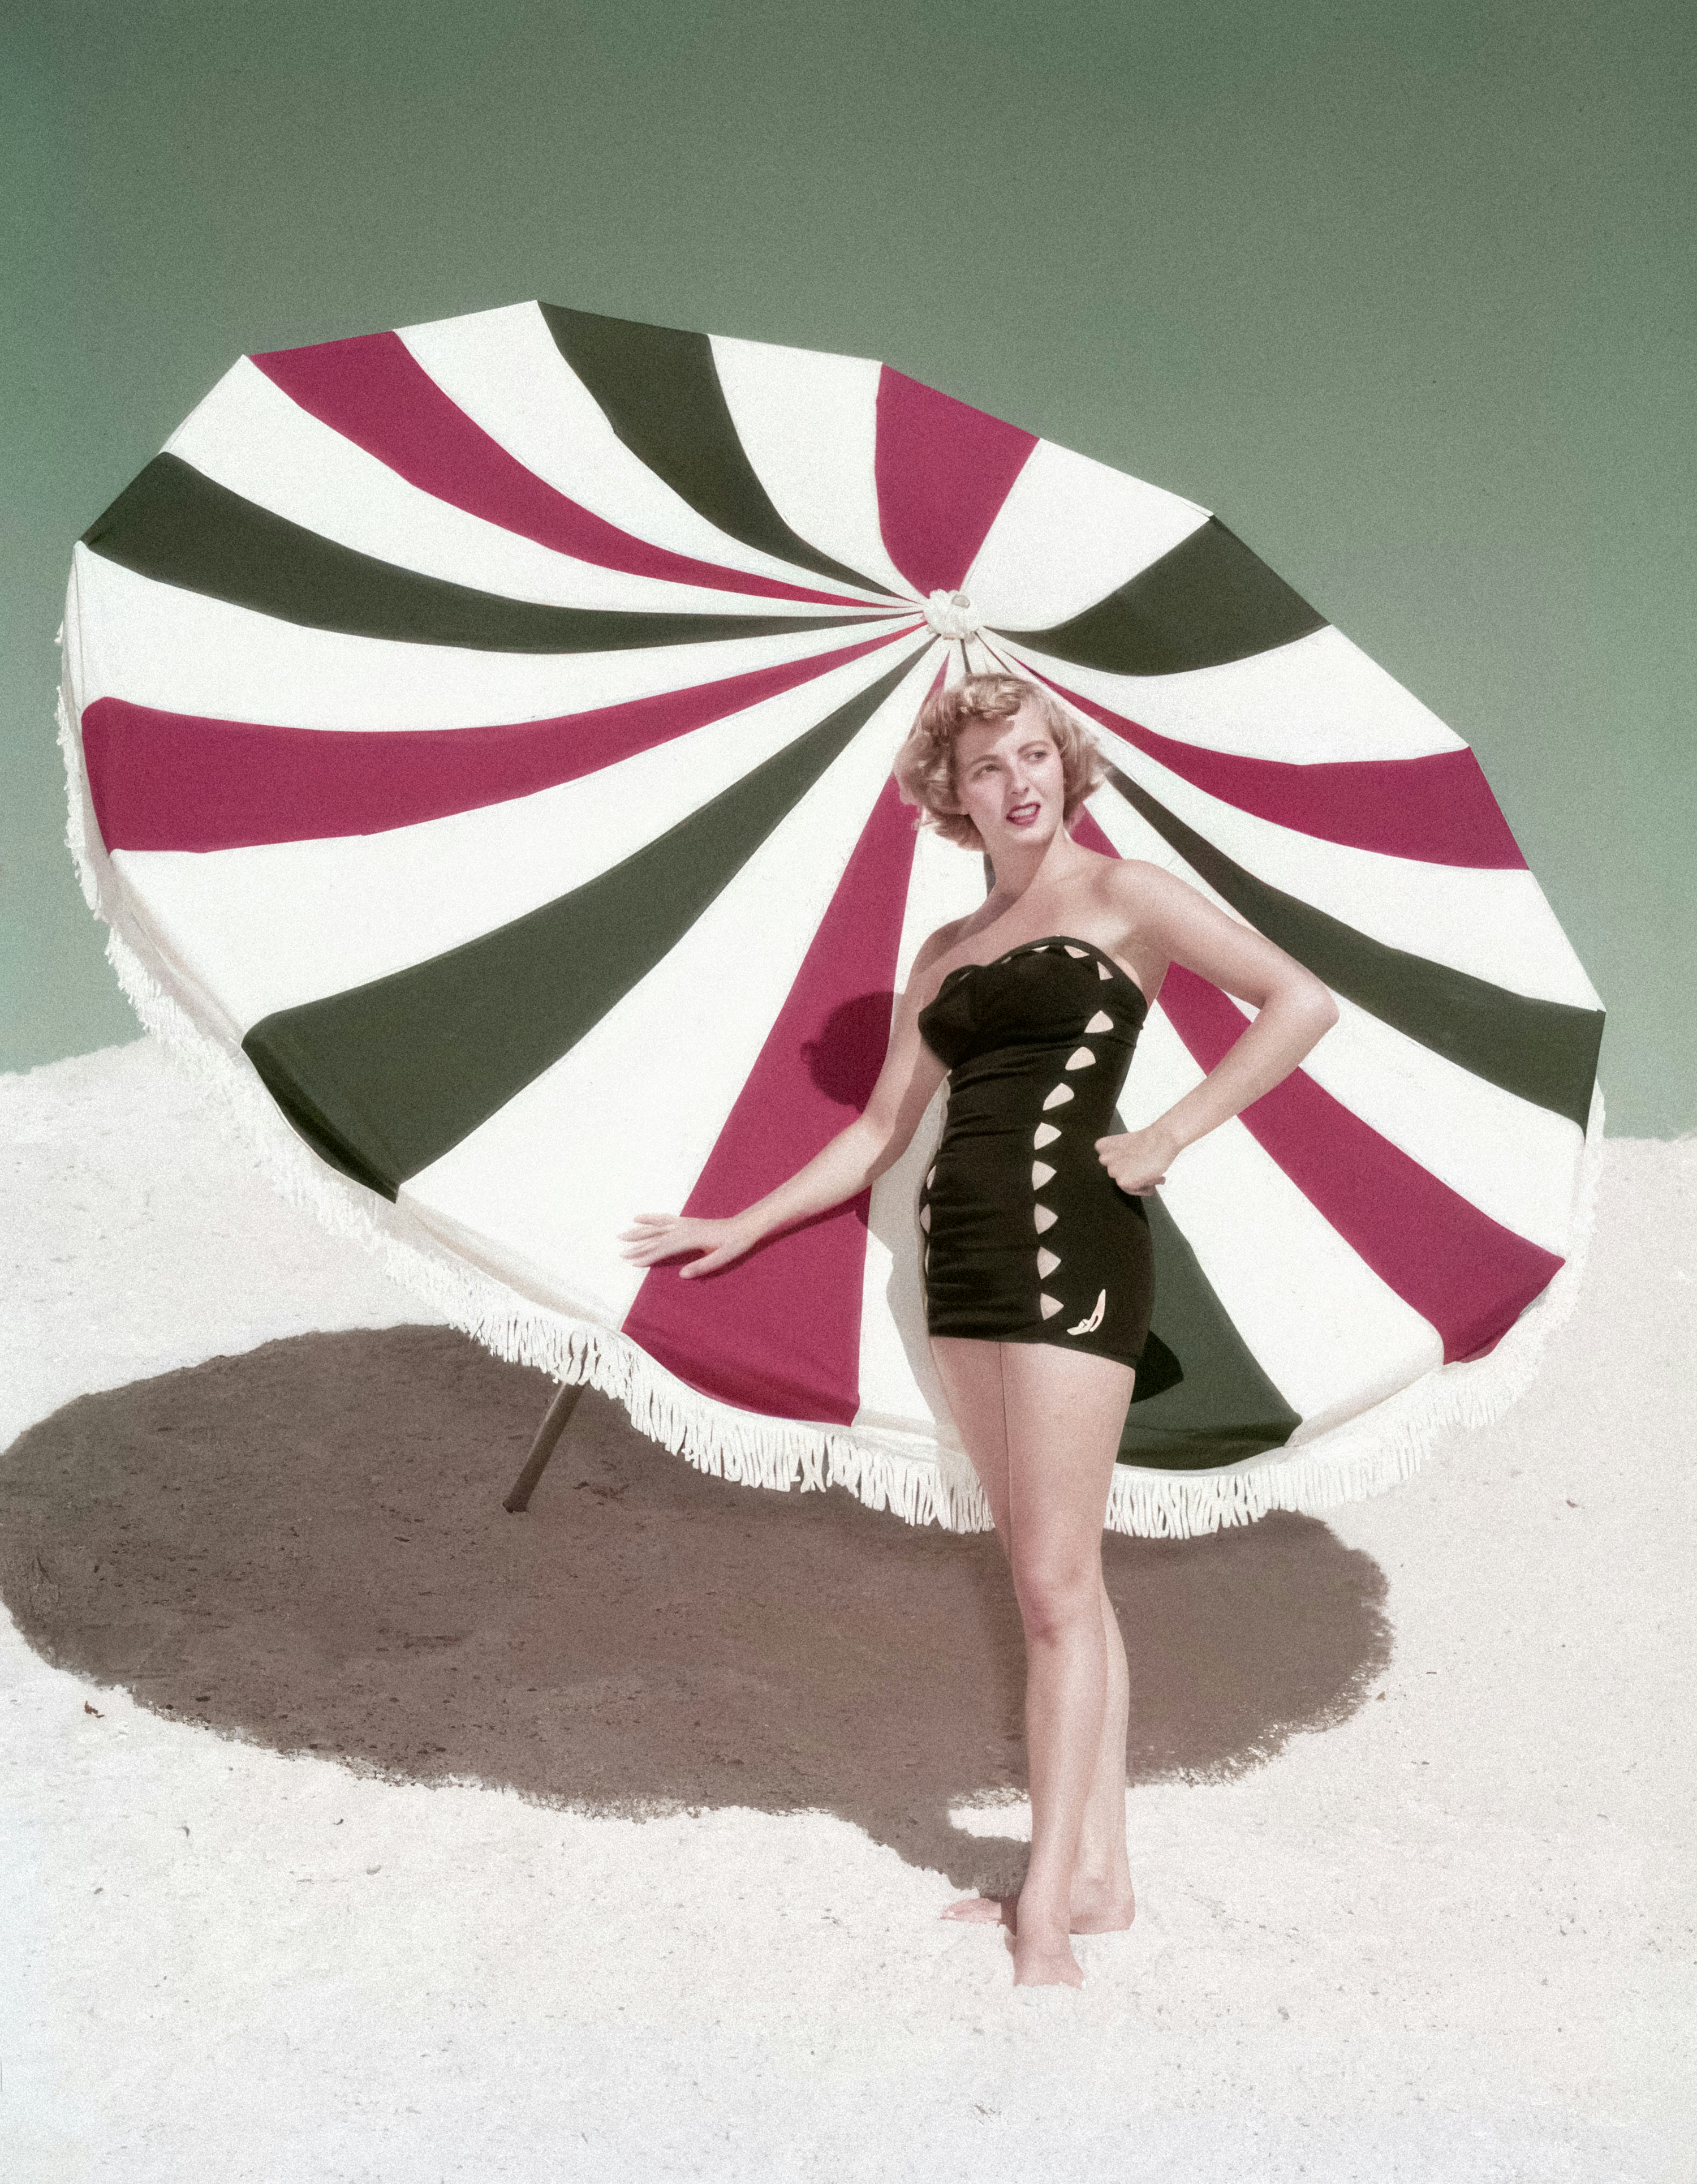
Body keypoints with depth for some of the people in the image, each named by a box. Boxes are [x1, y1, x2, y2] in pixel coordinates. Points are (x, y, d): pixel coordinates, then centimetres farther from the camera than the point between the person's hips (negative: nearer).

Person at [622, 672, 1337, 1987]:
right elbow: (880, 1132, 21)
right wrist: (746, 1228, 18)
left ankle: (1047, 1920, -2)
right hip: (964, 1258, 7)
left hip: (1069, 1245, -7)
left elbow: (1302, 1002, -9)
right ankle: (1100, 1872, 18)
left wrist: (1166, 1139, -11)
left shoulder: (1120, 895, 1)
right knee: (1056, 1576, 10)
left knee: (1056, 1583, -7)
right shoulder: (949, 953, 17)